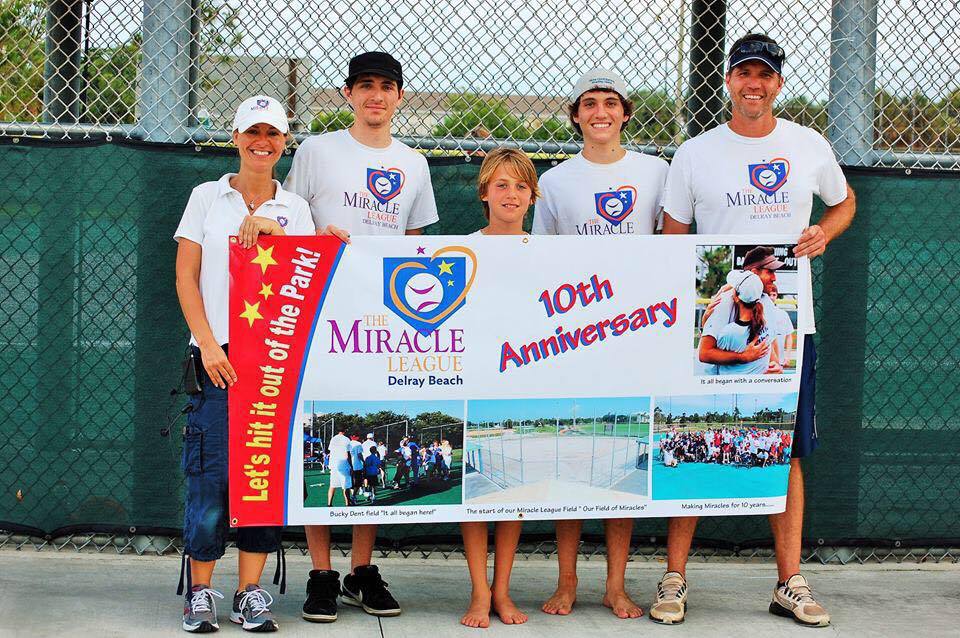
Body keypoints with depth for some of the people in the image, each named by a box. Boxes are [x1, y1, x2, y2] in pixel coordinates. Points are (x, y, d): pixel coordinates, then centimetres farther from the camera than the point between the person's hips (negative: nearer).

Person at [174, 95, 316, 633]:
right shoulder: (207, 197, 7)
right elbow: (186, 277, 3)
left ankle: (251, 591, 7)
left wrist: (270, 229, -10)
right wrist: (208, 344, -7)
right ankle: (201, 591, 5)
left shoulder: (294, 208, 12)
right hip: (217, 352, -2)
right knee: (211, 471, -5)